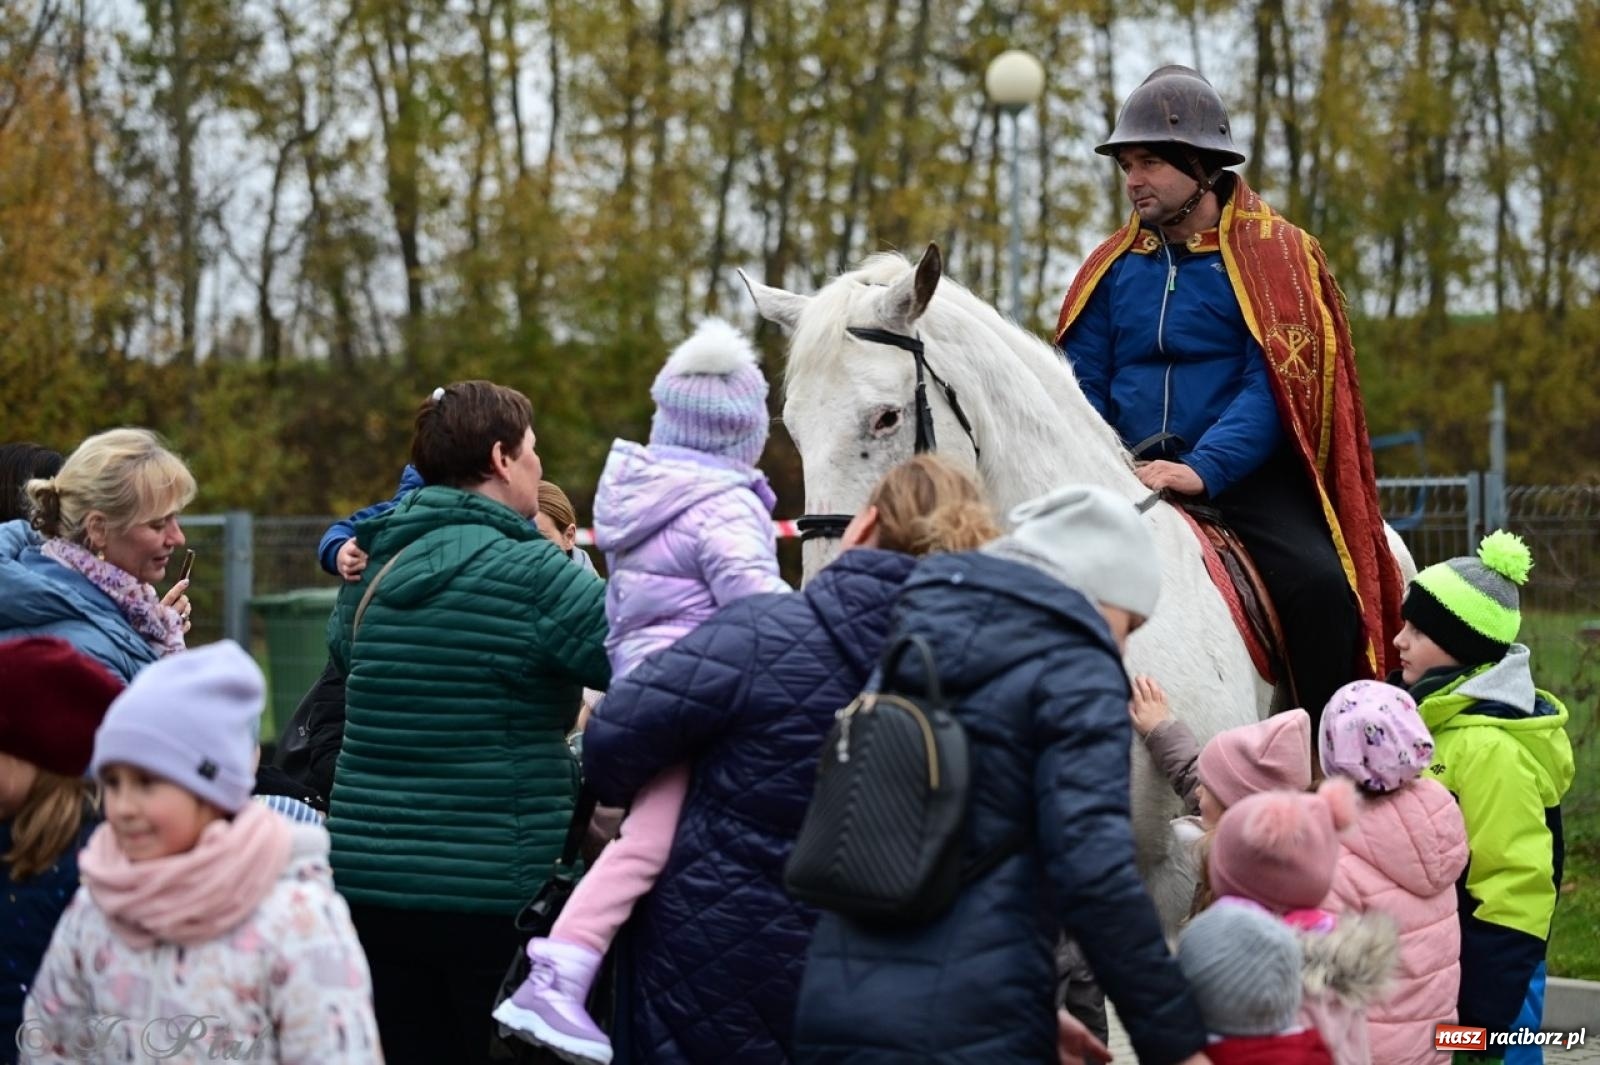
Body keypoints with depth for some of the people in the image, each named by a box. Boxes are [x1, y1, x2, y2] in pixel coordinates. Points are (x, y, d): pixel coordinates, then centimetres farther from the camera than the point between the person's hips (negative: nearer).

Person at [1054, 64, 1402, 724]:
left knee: (1319, 583, -28)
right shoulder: (1115, 266, 13)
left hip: (1244, 477, -4)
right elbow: (1083, 385, 11)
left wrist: (1202, 469, -25)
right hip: (1132, 476, 4)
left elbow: (1272, 388, -10)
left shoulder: (1274, 255, 0)